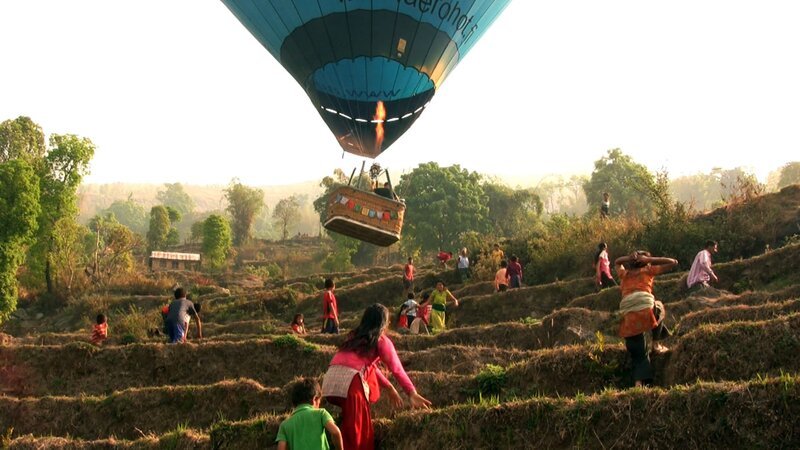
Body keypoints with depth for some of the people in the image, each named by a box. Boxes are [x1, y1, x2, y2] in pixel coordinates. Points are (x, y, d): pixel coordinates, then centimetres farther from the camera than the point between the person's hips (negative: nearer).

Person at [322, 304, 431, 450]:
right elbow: (397, 369, 8)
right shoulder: (382, 340, 10)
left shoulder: (355, 336, 28)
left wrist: (389, 388, 39)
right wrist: (413, 393, 12)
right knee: (357, 431, 3)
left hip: (329, 381, 6)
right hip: (349, 382, -6)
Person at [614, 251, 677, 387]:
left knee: (638, 355, 12)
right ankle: (656, 344, 27)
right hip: (646, 308, -3)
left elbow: (617, 262, 54)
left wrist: (629, 258, 34)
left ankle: (639, 383, -6)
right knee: (658, 308, 34)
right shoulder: (648, 270, 21)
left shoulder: (624, 274, 31)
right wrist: (649, 259, 27)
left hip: (628, 316, 3)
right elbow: (673, 262, 29)